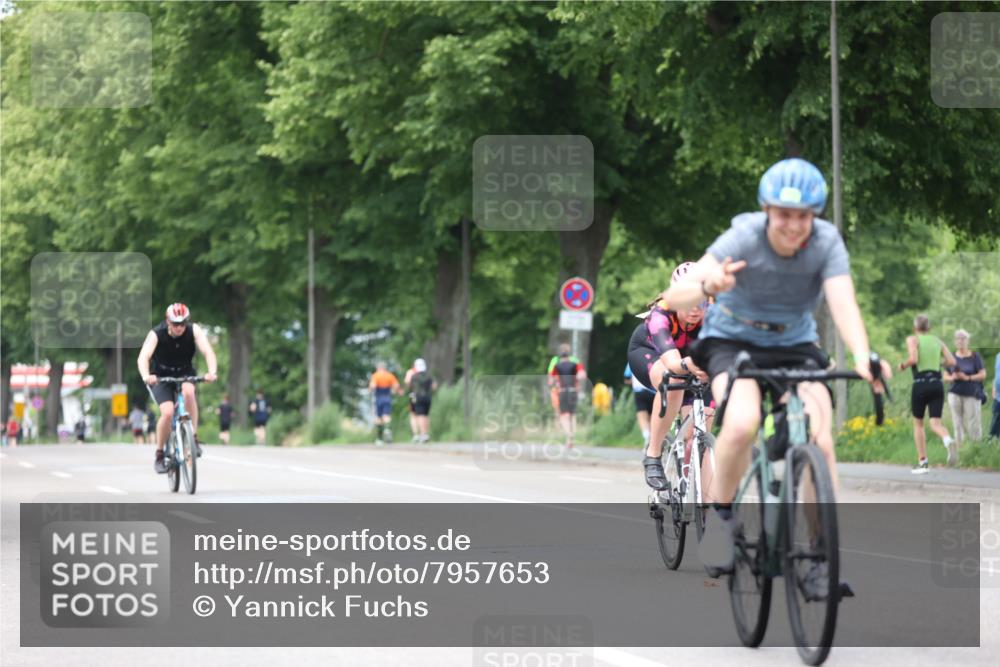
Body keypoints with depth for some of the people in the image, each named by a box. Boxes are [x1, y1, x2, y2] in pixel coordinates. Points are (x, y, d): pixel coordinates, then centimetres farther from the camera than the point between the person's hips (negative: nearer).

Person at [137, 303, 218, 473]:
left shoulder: (194, 331, -21)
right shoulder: (157, 334, -25)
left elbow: (208, 352, -32)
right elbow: (143, 357, -38)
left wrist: (212, 372, -52)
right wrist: (146, 376, -58)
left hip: (185, 374, 1)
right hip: (160, 377, -1)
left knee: (188, 391, -33)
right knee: (167, 412, -23)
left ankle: (193, 438, -21)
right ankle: (159, 456, -4)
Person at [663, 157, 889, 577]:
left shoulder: (826, 243, -19)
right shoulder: (743, 238, -25)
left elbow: (843, 304, -32)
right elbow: (674, 298, -34)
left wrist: (862, 357, -53)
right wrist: (707, 286, -58)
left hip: (795, 347, 2)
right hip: (732, 342, -2)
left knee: (820, 442, -20)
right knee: (742, 424, -33)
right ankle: (719, 516, -9)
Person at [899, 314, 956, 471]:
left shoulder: (913, 339, 1)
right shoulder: (938, 341, 13)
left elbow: (913, 359, -16)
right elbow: (951, 361, 4)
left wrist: (903, 365, 3)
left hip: (921, 384, -3)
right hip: (937, 383, 3)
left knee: (918, 424, 14)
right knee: (935, 424, -1)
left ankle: (922, 462, 12)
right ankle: (948, 442, -35)